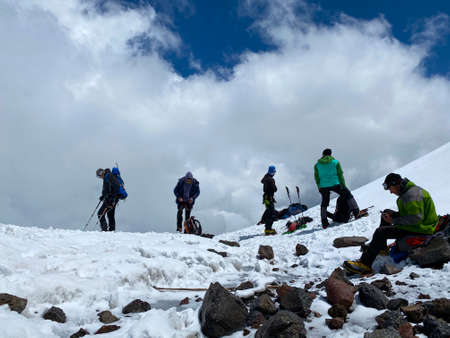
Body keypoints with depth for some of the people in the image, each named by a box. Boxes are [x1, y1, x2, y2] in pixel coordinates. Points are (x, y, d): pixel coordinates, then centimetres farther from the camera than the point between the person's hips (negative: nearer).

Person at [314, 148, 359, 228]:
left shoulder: (317, 165, 6)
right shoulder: (335, 162, 1)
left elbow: (317, 178, 8)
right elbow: (340, 175, 1)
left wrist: (319, 188, 16)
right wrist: (343, 185, 6)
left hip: (323, 186, 2)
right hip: (335, 184, -2)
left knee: (324, 203, 17)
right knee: (348, 195, 17)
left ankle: (324, 222, 16)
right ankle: (356, 211, 11)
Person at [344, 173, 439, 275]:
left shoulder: (412, 195, -24)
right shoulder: (408, 190, 10)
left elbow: (415, 218, -30)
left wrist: (393, 221, -21)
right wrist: (392, 215, 3)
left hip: (419, 229, -11)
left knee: (380, 232, -18)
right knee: (387, 212, 23)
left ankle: (364, 265, -18)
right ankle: (381, 248, 24)